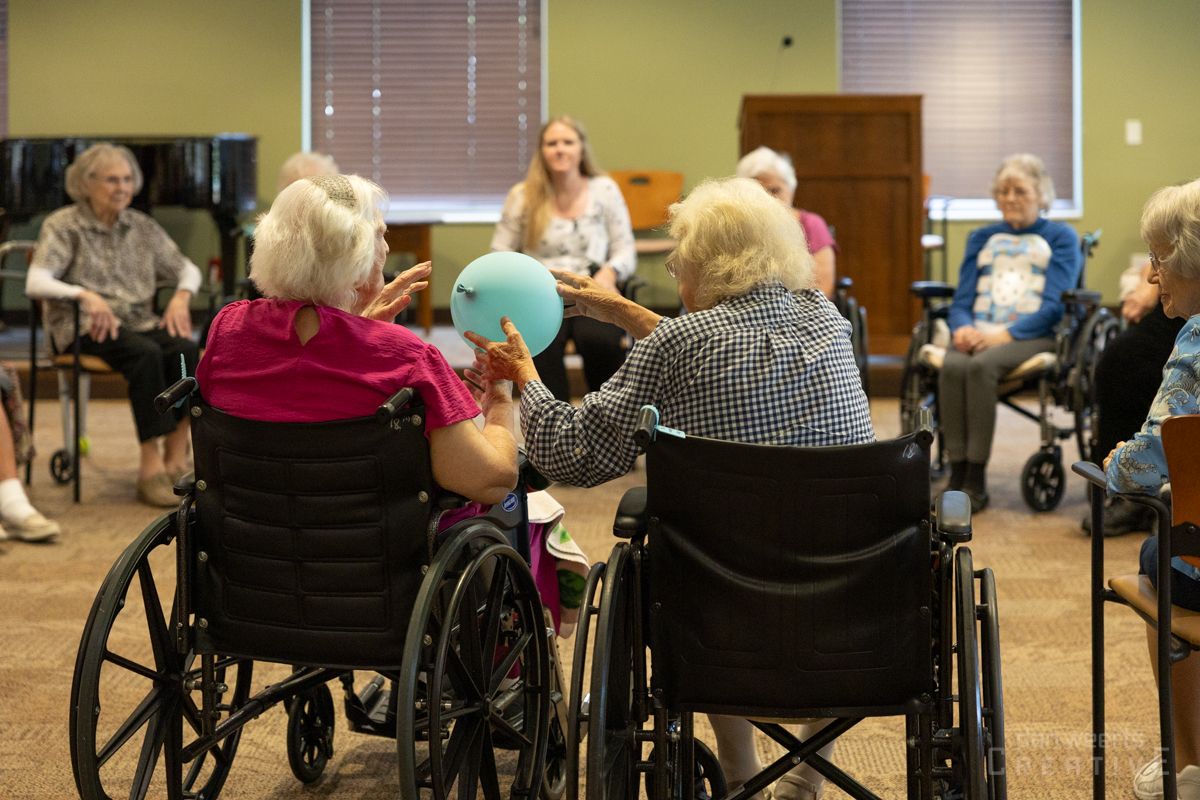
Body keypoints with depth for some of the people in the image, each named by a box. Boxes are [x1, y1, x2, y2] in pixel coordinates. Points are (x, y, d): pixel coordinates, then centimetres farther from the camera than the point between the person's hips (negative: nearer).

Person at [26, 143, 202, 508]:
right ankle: (151, 464, -34)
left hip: (139, 323, 5)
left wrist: (182, 295, -4)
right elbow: (35, 282, -14)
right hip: (85, 328, -5)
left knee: (185, 348, -28)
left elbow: (187, 269, 19)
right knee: (146, 353, -35)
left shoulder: (142, 227, 16)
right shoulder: (63, 226, 1)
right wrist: (84, 294, -31)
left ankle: (175, 461, -28)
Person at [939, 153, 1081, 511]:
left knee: (982, 366, -35)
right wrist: (962, 328, -9)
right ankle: (957, 474, -30)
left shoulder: (1060, 237, 11)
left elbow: (1054, 306, -2)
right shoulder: (981, 238, 24)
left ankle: (976, 480, -32)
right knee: (953, 367, -32)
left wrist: (1006, 334, -17)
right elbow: (962, 300, 16)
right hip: (978, 333, 4)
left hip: (1032, 335, -3)